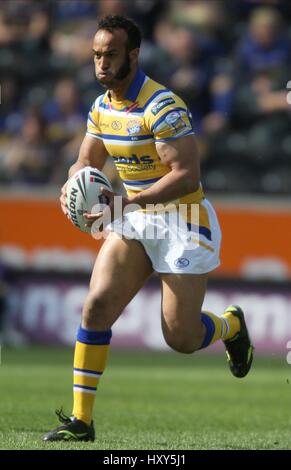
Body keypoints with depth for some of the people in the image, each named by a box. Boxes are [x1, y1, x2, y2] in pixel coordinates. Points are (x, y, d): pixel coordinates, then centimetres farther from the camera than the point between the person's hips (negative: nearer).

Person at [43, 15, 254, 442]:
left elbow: (187, 176, -26)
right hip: (133, 222, 7)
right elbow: (87, 162, 14)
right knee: (96, 307, -11)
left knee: (181, 340, -5)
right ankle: (80, 420, -7)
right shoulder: (102, 107, 4)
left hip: (182, 224, -6)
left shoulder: (162, 107, -21)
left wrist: (130, 200, -35)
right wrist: (72, 189, -10)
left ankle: (231, 324, 31)